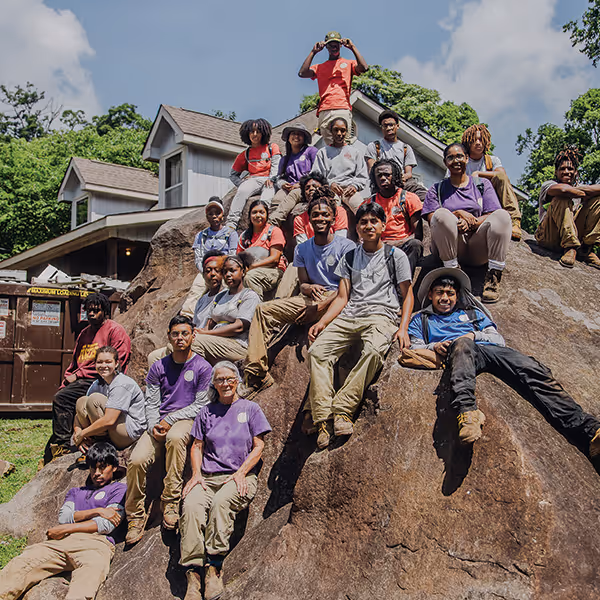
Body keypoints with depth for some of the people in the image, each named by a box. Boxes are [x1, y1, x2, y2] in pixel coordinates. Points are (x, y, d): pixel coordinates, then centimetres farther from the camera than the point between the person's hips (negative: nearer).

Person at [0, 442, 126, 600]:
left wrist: (64, 529, 4)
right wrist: (97, 511, 3)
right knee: (20, 566, -23)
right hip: (62, 542, 5)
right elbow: (63, 517, 15)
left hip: (95, 542, -5)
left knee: (94, 566, -41)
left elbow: (106, 525, 4)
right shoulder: (76, 491, 35)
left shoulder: (119, 489, 19)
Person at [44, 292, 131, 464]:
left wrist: (79, 375, -12)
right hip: (82, 381, 8)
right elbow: (75, 362, 27)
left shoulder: (115, 330, -2)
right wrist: (68, 379, 5)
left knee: (62, 398, -23)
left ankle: (61, 446, -15)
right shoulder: (84, 333, 24)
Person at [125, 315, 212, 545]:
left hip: (185, 420, -3)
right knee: (136, 460, -24)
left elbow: (201, 406, 0)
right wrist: (154, 426, -9)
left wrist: (170, 420, -10)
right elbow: (151, 403, 11)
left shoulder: (202, 367, 4)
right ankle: (136, 516, -3)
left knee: (175, 437, -40)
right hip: (158, 423, 3)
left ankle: (171, 502, -29)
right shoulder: (158, 367, 15)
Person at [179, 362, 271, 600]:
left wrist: (241, 473, -8)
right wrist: (196, 473, 0)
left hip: (240, 477, -2)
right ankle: (193, 575, -32)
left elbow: (258, 446, 6)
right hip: (208, 477, 2)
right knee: (191, 506, -30)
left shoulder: (250, 409, 12)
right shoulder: (206, 412, 19)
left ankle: (213, 569, -31)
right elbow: (197, 446, 18)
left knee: (221, 502, -36)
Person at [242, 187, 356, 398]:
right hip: (312, 298, 6)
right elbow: (302, 283, 16)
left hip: (335, 301, -6)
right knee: (263, 309, -11)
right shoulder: (302, 249, 16)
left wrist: (320, 307, -19)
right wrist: (309, 288, -11)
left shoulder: (346, 246, -1)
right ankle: (256, 373, -18)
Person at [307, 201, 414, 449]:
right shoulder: (349, 258, 22)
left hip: (381, 315, -3)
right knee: (317, 350, -25)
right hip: (348, 317, 4)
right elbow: (342, 298, 17)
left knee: (373, 351, -38)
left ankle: (342, 408, -37)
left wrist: (403, 328, -7)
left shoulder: (396, 256, 13)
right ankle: (324, 418, -30)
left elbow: (407, 295, 10)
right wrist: (322, 322, 0)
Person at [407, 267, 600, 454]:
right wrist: (434, 346, -1)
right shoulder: (421, 320, 32)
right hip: (457, 352, -3)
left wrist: (474, 335, 4)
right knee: (462, 344, -42)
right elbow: (413, 349, 20)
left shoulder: (472, 313, 35)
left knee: (533, 370, -27)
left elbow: (499, 339, 24)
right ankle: (466, 412, -66)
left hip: (489, 349, 3)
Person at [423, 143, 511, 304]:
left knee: (502, 215, -25)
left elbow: (493, 216, 5)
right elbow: (432, 219, 4)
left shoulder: (482, 184, 20)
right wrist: (458, 214, -10)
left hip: (478, 248, 1)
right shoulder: (437, 189, 19)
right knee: (441, 214, -30)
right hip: (447, 246, -1)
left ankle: (493, 276, -30)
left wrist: (471, 224, -13)